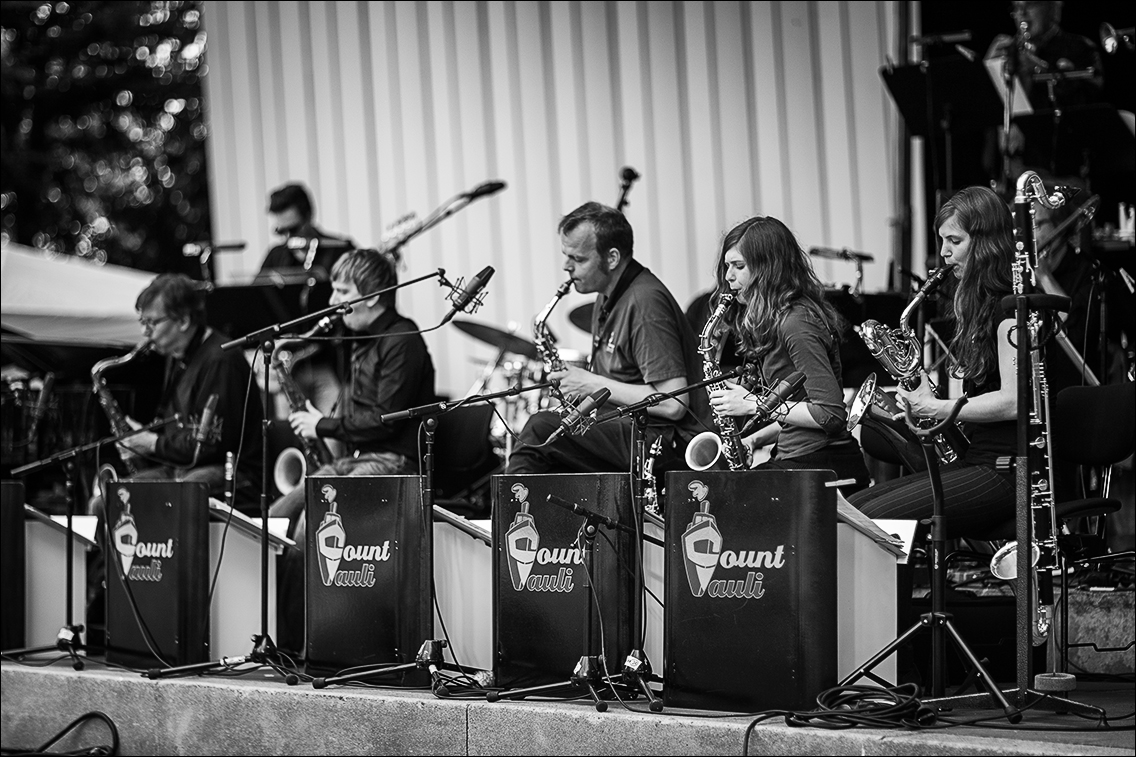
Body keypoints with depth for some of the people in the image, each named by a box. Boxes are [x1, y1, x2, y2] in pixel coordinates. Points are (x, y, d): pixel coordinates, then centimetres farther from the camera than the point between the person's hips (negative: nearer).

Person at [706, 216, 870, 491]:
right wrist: (753, 439, 7)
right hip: (796, 459, 9)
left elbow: (831, 414, -21)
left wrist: (754, 404, -15)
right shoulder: (771, 320, 14)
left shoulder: (796, 323, -15)